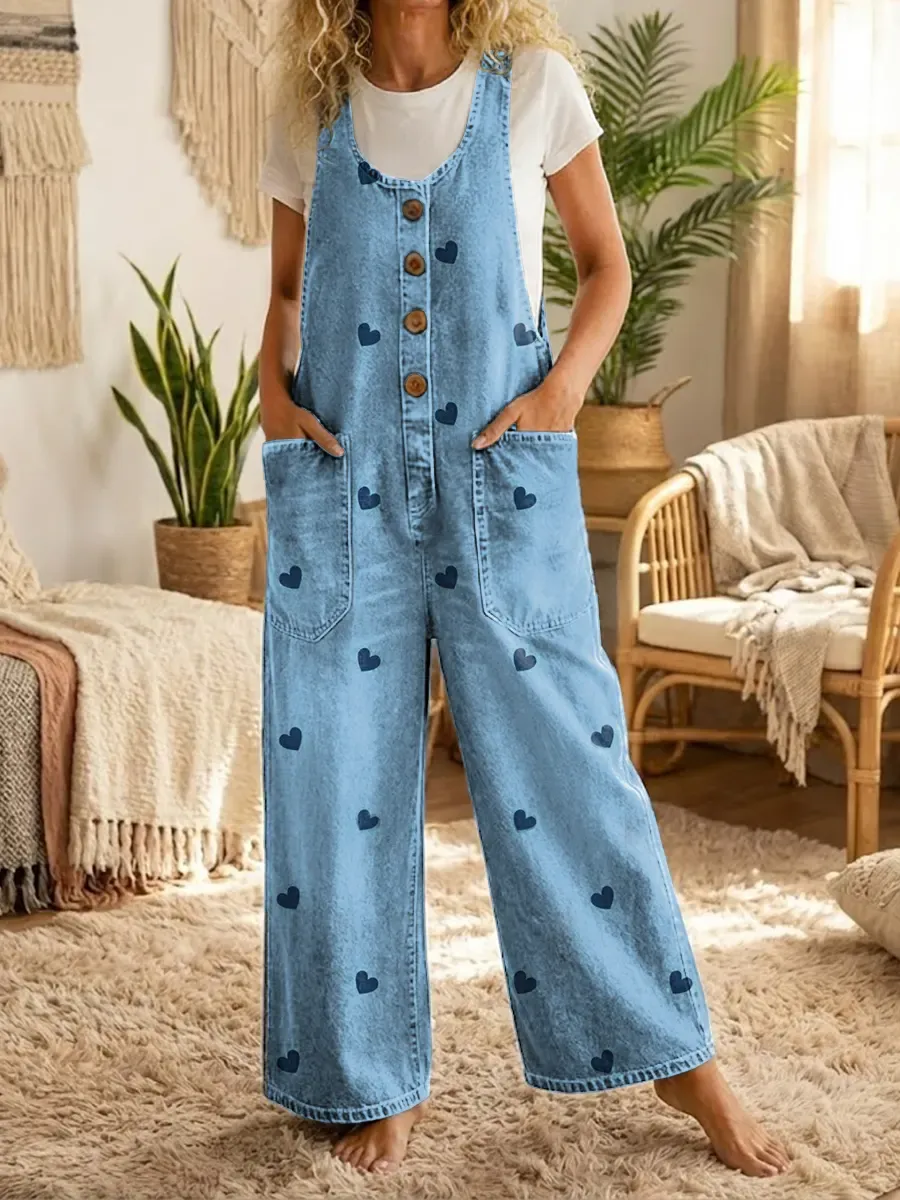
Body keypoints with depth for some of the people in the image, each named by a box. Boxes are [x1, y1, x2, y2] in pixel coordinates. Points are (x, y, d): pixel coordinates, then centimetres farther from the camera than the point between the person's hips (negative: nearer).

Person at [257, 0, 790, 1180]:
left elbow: (606, 265, 8)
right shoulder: (312, 111, 6)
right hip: (341, 486, 2)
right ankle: (379, 1079, 21)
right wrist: (273, 386, -1)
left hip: (502, 481, -2)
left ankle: (678, 1055, 18)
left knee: (566, 763, 1)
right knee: (341, 782, 4)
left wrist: (566, 382, -8)